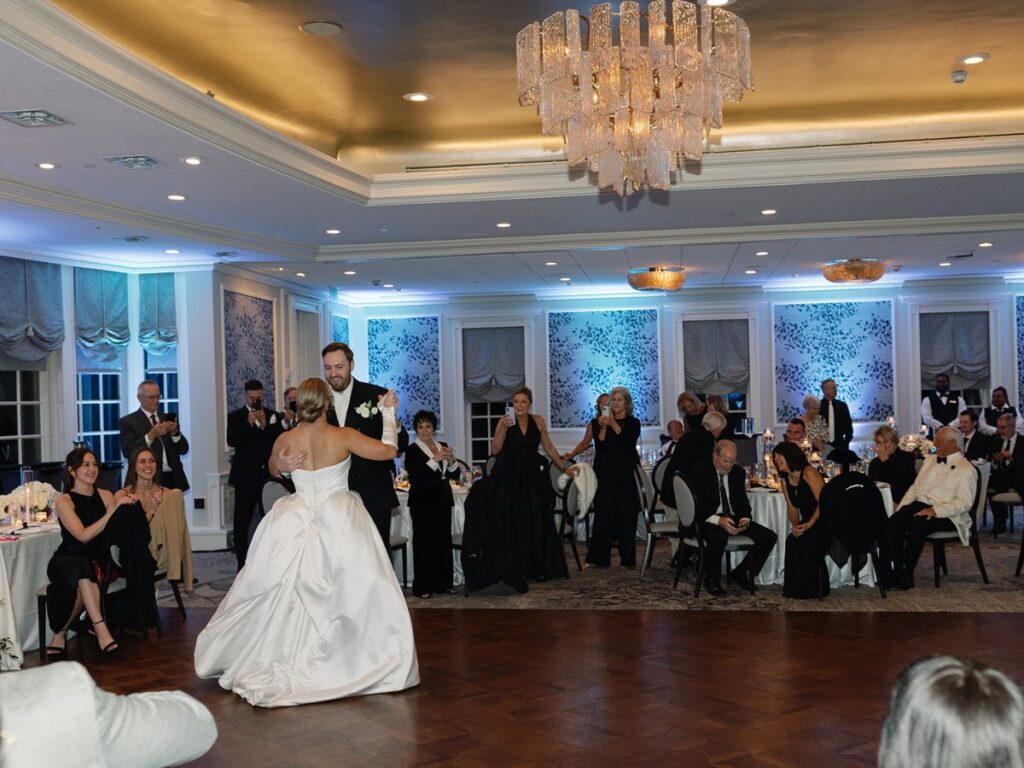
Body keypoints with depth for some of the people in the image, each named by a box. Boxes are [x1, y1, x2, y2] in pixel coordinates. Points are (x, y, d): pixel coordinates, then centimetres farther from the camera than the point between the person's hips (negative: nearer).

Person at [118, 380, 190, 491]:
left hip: (173, 479, 4)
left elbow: (183, 449, 9)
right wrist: (151, 435, -19)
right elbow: (128, 452, -10)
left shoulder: (168, 418, 14)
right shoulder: (128, 422, 2)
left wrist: (175, 432, -9)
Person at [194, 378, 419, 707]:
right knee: (351, 593, 5)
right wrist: (388, 413, 5)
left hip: (296, 523, 3)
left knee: (286, 597, 12)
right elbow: (389, 450, -4)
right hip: (340, 522, -3)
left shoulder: (286, 440, -1)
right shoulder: (343, 436, -11)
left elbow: (273, 469, 21)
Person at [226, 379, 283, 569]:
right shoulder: (235, 416, 3)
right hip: (245, 477, -2)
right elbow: (231, 441, -11)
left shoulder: (272, 416, 9)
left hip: (268, 475, 2)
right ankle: (242, 565, 6)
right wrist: (248, 423, -21)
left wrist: (265, 425, -14)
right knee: (241, 524, 0)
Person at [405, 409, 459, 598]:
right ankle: (423, 586, 0)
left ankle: (442, 583, 16)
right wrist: (435, 460, -22)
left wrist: (451, 460, -8)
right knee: (424, 542, -5)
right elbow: (415, 476, -18)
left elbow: (455, 475, 11)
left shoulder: (442, 447, 12)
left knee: (443, 541, 7)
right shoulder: (412, 450, -4)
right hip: (423, 502, -5)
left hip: (443, 501, 6)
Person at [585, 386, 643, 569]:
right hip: (606, 472, 2)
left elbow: (629, 442, -14)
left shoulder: (633, 423, 2)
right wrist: (603, 427, -18)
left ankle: (627, 559, 6)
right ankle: (598, 557, 4)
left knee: (626, 515, 0)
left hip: (626, 473, -2)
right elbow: (600, 443, -2)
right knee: (603, 514, 0)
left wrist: (614, 425, -22)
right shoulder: (604, 421, 9)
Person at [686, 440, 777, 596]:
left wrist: (745, 518, -10)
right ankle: (711, 579, -11)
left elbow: (743, 501, 13)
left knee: (769, 536, -10)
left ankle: (742, 572, 9)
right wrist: (718, 520, -30)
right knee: (718, 539, -40)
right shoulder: (698, 471, -10)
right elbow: (696, 506, -17)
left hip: (734, 519, 6)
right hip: (707, 521, -6)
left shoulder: (738, 472, 9)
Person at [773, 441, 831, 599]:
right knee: (792, 540, -20)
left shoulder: (808, 472, -13)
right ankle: (795, 588, -5)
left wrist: (808, 525, -25)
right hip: (807, 524, 7)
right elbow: (792, 507, 13)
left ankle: (810, 589, -11)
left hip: (825, 522, -7)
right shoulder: (785, 479, 11)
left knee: (803, 542, -28)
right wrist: (795, 525, -7)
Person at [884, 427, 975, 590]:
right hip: (919, 504, 6)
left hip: (945, 514, -6)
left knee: (917, 524, -36)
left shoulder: (966, 469, -1)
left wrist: (935, 510, -23)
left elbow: (964, 503, -11)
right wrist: (903, 504, 4)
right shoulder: (930, 460, 22)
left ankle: (907, 575, -26)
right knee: (893, 522, -25)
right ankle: (896, 571, -24)